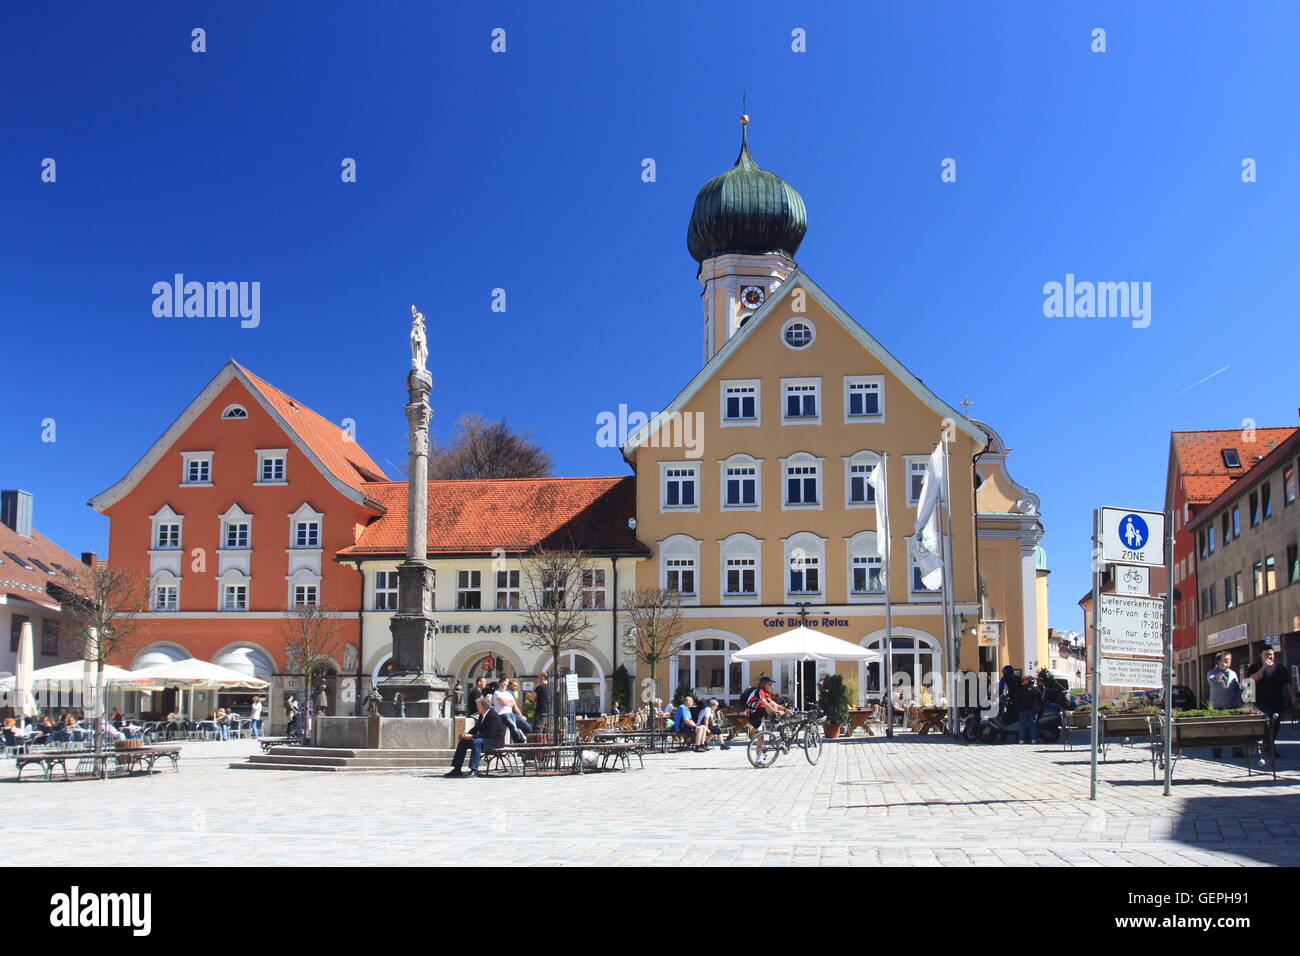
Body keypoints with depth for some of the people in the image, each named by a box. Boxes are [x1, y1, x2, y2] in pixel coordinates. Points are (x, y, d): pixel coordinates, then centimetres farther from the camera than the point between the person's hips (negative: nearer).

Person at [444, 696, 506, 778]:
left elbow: (489, 734, -27)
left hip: (495, 741, -10)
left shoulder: (493, 716, -21)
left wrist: (472, 736, -26)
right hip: (484, 739, 10)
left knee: (476, 741, -36)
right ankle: (457, 769, 3)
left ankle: (474, 770, -37)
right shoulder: (482, 715, 9)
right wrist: (467, 735, -3)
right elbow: (476, 728, 17)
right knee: (462, 742, 2)